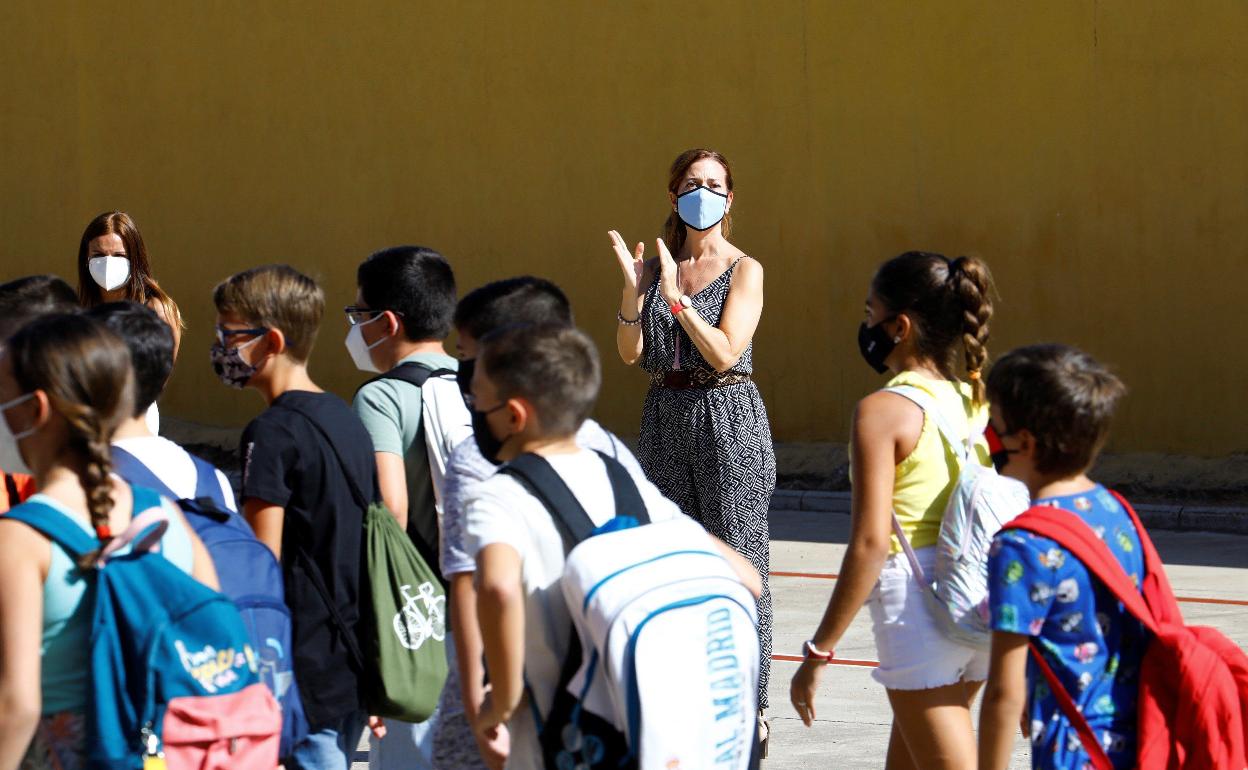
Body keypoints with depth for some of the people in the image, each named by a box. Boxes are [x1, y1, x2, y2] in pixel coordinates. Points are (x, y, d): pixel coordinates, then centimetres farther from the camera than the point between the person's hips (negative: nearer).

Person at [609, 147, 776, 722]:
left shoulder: (744, 270, -3)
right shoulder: (659, 267, 10)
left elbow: (725, 352, -14)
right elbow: (630, 353, 3)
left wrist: (676, 298, -20)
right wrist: (633, 290, -11)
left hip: (728, 420, -5)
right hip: (666, 419, 5)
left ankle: (749, 704, 0)